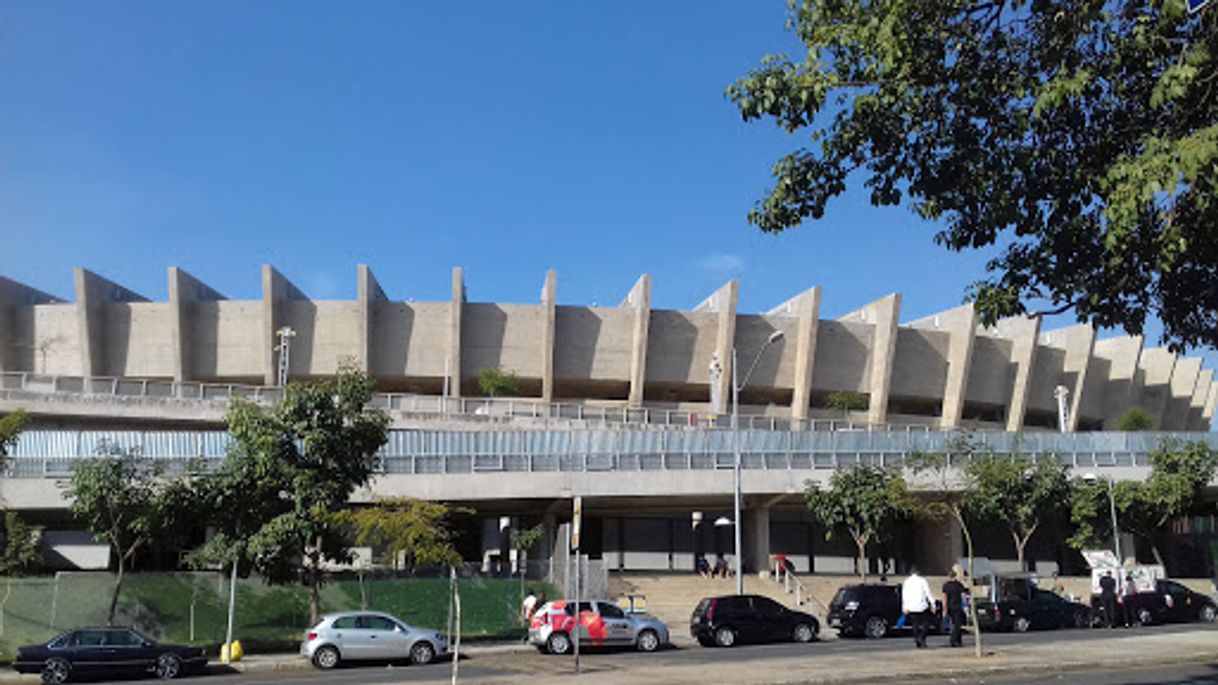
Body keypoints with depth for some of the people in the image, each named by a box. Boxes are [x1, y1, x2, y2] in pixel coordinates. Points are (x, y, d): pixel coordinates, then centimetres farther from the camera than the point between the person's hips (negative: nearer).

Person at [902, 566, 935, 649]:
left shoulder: (906, 582, 7)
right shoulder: (922, 580, -2)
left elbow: (904, 595, 7)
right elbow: (928, 593, -5)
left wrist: (904, 607, 12)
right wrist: (932, 604, 0)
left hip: (911, 607, 3)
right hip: (922, 606, -3)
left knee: (915, 625, 8)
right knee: (926, 623, 9)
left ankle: (918, 643, 7)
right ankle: (921, 637, -11)